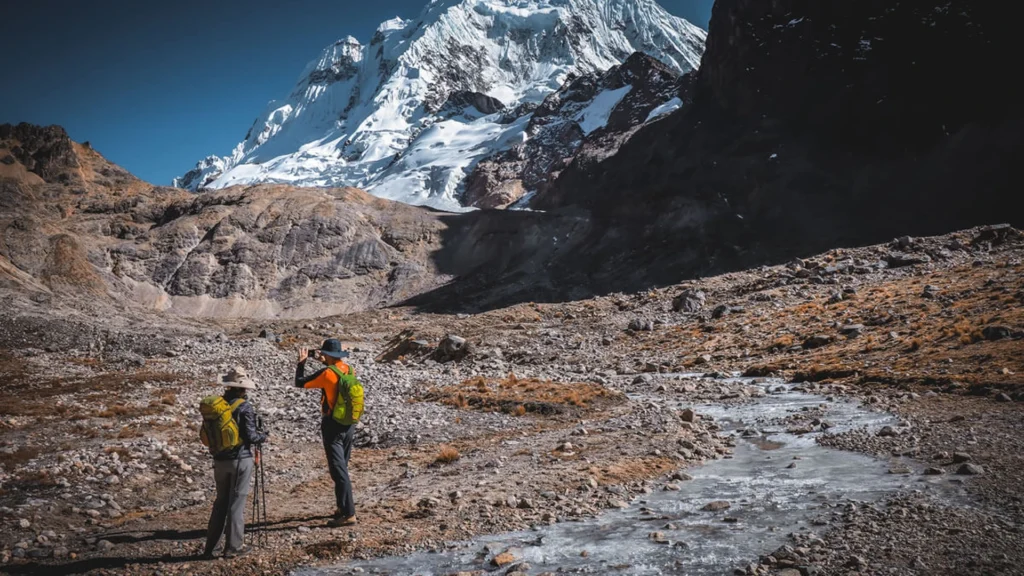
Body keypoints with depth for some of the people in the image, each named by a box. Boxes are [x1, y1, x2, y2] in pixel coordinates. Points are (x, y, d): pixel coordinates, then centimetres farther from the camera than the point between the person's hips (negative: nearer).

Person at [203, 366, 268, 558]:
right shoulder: (244, 407, -15)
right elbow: (250, 436, -15)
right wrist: (263, 436, 4)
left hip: (220, 459, 5)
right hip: (240, 460, -5)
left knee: (220, 501, 17)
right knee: (237, 502, 4)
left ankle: (210, 547, 21)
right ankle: (232, 547, 10)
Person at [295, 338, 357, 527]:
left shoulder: (326, 373, -16)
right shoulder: (349, 369, 3)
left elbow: (300, 383, -6)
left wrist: (302, 362, 6)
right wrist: (324, 362, 22)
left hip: (332, 426, -7)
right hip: (349, 425, 7)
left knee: (339, 470, -6)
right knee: (342, 467, 19)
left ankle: (348, 514, -7)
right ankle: (343, 506, 28)